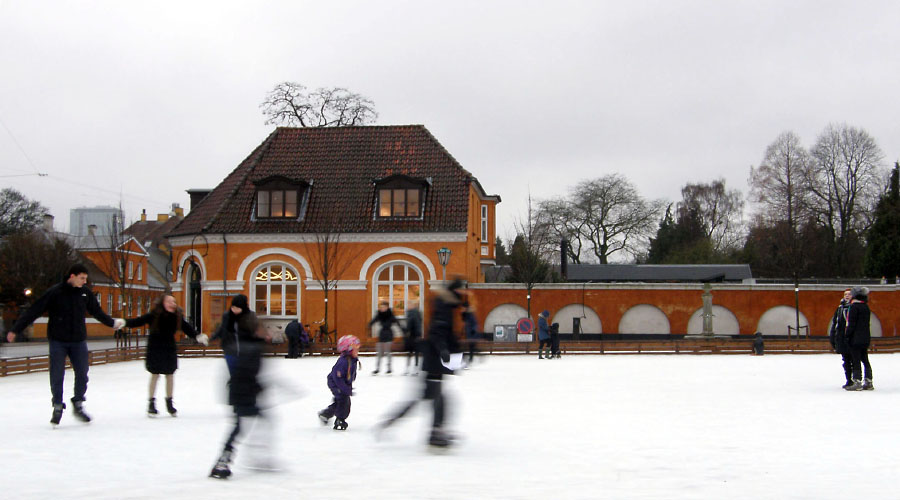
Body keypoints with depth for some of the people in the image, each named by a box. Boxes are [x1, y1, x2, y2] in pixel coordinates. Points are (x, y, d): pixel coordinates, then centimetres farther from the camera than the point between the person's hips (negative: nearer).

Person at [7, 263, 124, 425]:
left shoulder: (85, 292, 2)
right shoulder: (54, 292, -11)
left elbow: (97, 312, 18)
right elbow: (33, 312, -9)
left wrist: (112, 323, 28)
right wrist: (15, 329, -12)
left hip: (78, 341, 3)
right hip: (58, 341, -3)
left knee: (82, 374, 2)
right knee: (57, 376, -1)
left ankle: (78, 406, 16)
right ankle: (57, 407, 13)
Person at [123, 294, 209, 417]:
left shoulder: (177, 316, -7)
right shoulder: (154, 315, -16)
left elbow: (187, 328, 0)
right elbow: (139, 321, -19)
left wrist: (198, 336, -9)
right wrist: (125, 323, -31)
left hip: (170, 349, 4)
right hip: (155, 349, -3)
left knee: (170, 375, 10)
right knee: (155, 375, 2)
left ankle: (169, 402, 24)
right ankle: (151, 403, 15)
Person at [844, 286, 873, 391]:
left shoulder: (854, 306, -13)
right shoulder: (866, 307, 11)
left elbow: (851, 323, -15)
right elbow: (866, 323, 17)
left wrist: (848, 336, -9)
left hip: (856, 338, -8)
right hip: (866, 338, 8)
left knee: (855, 360, -5)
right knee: (865, 360, 13)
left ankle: (857, 382, -7)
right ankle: (868, 382, 15)